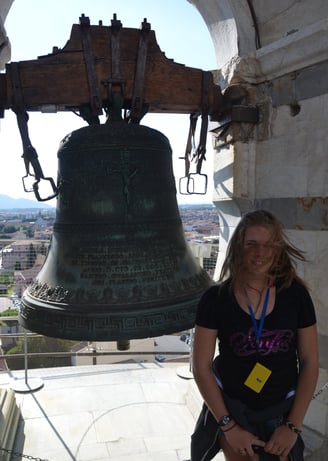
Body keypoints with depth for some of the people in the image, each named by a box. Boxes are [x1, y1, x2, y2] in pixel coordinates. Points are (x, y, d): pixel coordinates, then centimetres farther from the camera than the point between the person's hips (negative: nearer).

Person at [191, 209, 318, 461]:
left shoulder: (296, 295, -12)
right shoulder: (215, 298, -16)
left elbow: (310, 362, -5)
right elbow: (201, 367, -11)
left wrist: (293, 425, -6)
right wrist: (228, 425, -9)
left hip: (281, 410, 1)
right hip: (230, 407, -1)